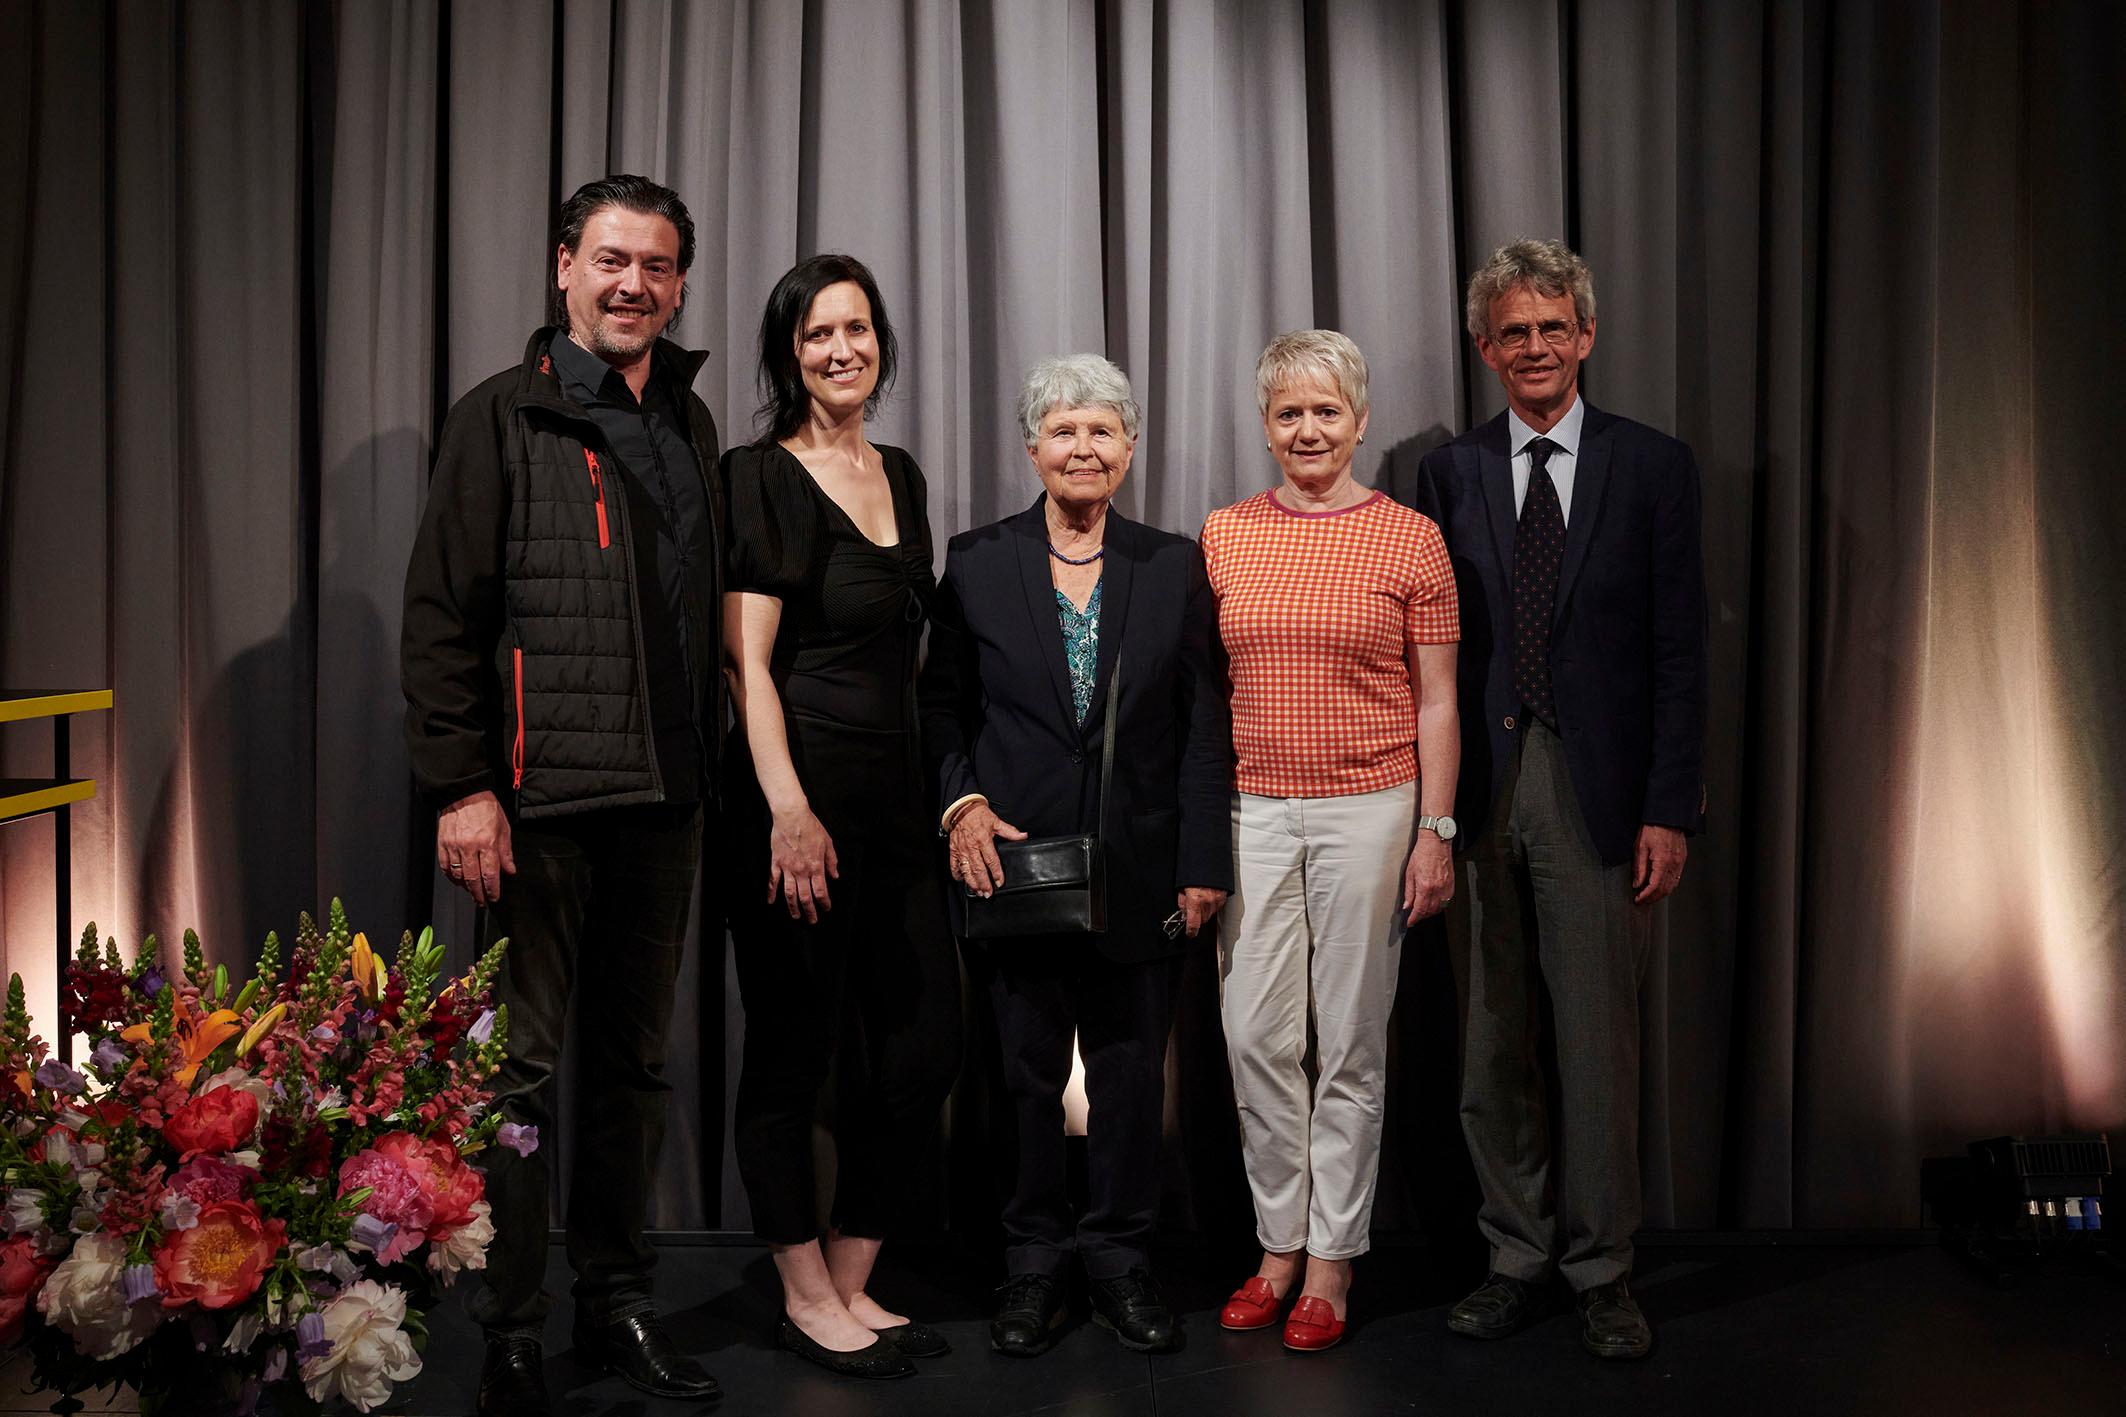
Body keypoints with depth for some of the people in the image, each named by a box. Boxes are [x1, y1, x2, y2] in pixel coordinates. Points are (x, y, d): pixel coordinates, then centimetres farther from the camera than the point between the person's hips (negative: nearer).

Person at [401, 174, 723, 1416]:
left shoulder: (690, 423, 15)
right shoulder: (504, 419, -2)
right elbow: (442, 616, -7)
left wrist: (707, 761, 11)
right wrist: (461, 787, -13)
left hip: (667, 799, 6)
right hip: (544, 798, -5)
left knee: (637, 1060, 13)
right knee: (523, 1067, 1)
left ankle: (619, 1304, 26)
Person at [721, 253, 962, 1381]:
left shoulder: (900, 476, 15)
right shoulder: (762, 476, -6)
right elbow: (747, 661, -12)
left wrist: (938, 791, 13)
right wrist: (790, 809, -20)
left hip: (896, 790, 7)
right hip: (801, 788, -7)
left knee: (922, 1044, 7)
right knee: (794, 1045, 4)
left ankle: (851, 1283, 22)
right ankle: (806, 1298, 19)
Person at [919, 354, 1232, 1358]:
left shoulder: (1174, 566, 5)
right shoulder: (977, 562, 4)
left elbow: (1204, 727, 3)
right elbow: (942, 705, 6)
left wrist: (1204, 863, -2)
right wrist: (962, 801, -11)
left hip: (1139, 868, 1)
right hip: (1015, 860, 0)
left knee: (1133, 1072, 8)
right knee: (1026, 1072, 8)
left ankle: (1121, 1260, 24)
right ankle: (1033, 1264, 23)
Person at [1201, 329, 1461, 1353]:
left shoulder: (1410, 538, 0)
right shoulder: (1223, 537, 6)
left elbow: (1436, 702, 1)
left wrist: (1436, 831, -4)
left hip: (1369, 809, -2)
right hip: (1252, 810, 2)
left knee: (1350, 1043, 5)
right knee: (1255, 1036, 3)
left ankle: (1332, 1260, 19)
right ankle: (1280, 1243, 21)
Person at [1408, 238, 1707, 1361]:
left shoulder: (1653, 466, 4)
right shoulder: (1450, 472, 8)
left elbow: (1679, 650, 1)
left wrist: (1668, 809, -6)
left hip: (1597, 791, -1)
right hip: (1480, 791, 2)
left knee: (1599, 1041, 4)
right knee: (1493, 1045, 9)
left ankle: (1601, 1272, 20)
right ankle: (1519, 1258, 23)